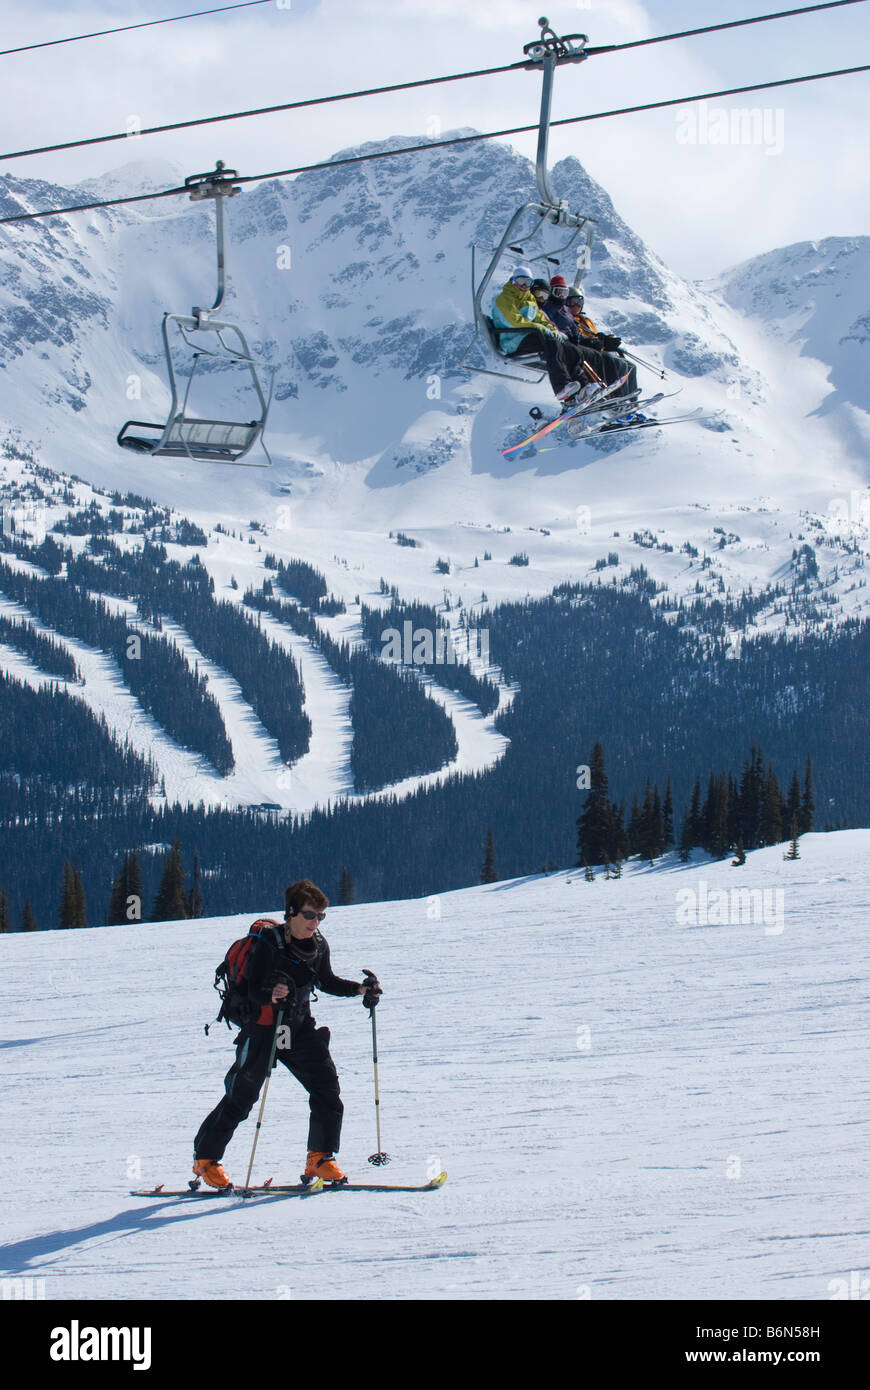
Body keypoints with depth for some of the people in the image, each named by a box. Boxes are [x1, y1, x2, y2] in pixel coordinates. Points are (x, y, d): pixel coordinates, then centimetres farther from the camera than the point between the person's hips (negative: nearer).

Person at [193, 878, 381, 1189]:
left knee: (327, 1088, -7)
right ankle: (205, 1158, 13)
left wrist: (361, 989, 5)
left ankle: (320, 1158, 5)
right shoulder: (267, 944, -18)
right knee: (240, 1097, -2)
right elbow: (251, 990, -19)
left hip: (300, 1031, 5)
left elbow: (326, 982, 18)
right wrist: (270, 996, -41)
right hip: (263, 1029, -5)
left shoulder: (318, 945, 1)